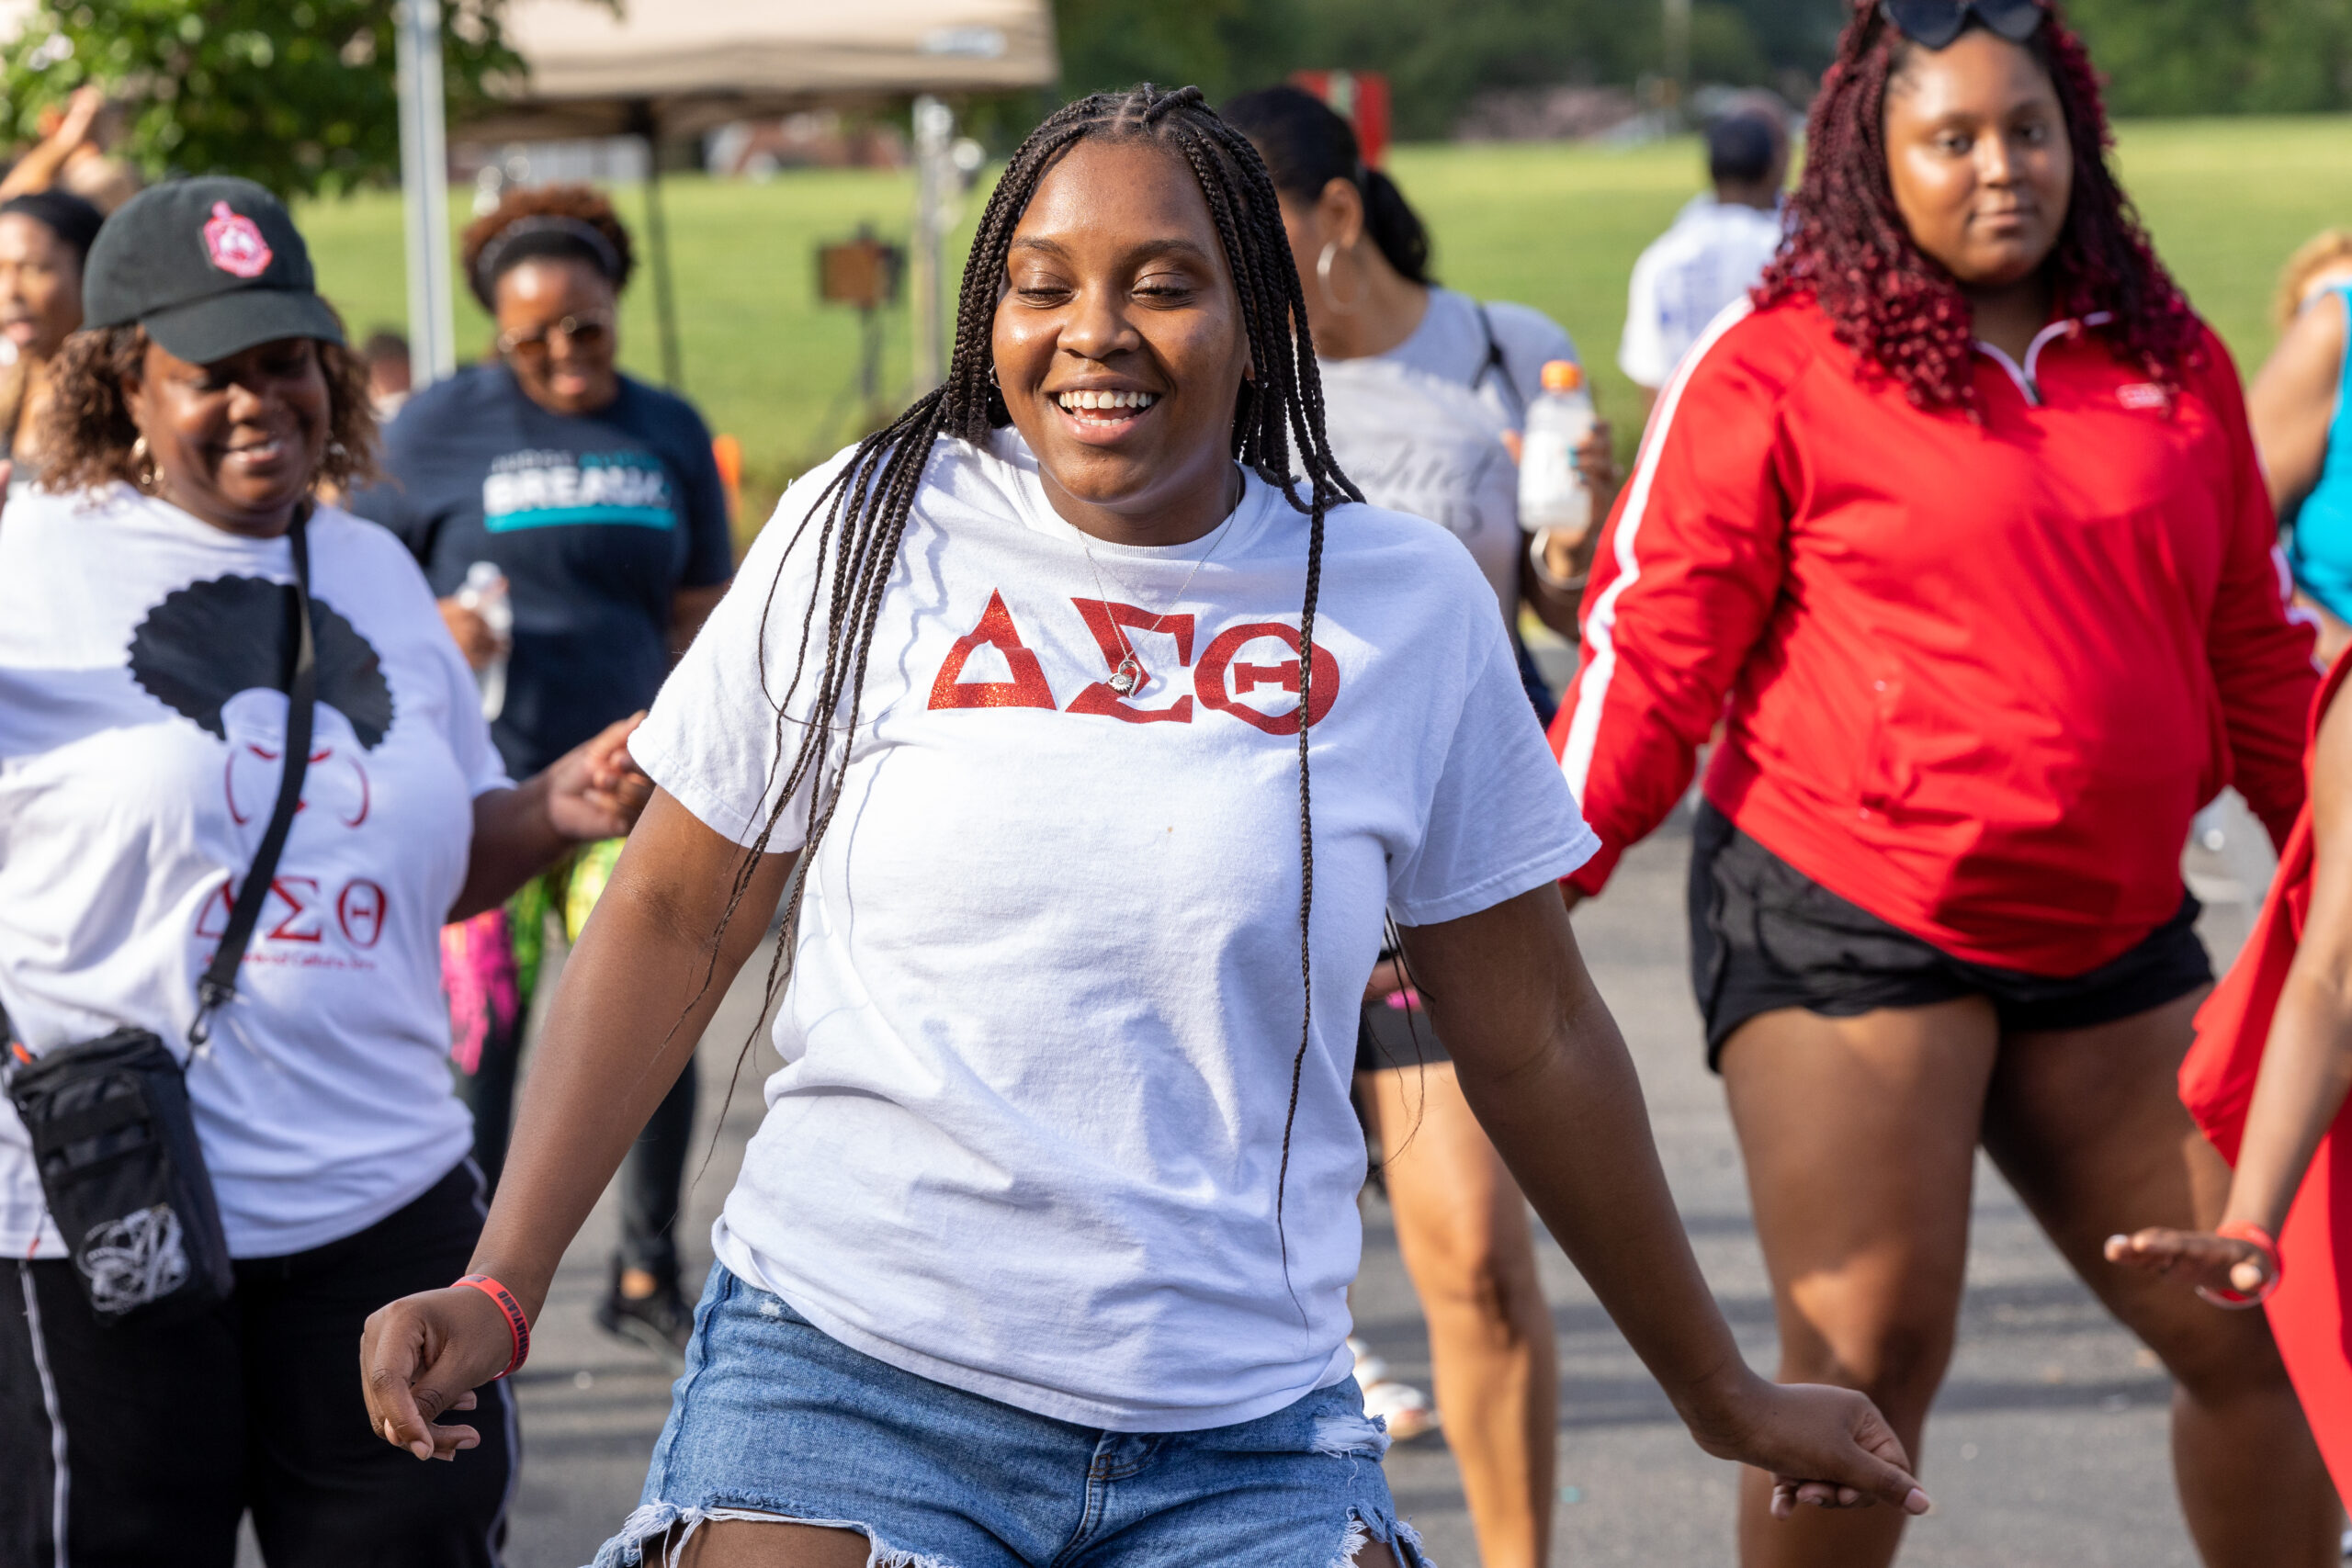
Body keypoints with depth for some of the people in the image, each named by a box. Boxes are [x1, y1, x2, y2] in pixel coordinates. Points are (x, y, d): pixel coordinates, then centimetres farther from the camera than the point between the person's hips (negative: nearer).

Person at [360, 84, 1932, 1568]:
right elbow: (669, 923, 7)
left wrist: (1727, 1399, 18)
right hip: (847, 1367, -1)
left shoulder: (1407, 602, 3)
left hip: (1242, 1442, 1)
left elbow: (1535, 1041, 12)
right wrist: (501, 1289, -2)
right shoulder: (867, 536, 0)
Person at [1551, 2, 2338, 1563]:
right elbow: (1650, 648, -6)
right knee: (1868, 1354, -10)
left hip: (2112, 938, 5)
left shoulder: (2173, 362, 10)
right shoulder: (1776, 372, -5)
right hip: (1847, 927, -5)